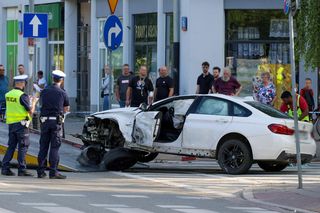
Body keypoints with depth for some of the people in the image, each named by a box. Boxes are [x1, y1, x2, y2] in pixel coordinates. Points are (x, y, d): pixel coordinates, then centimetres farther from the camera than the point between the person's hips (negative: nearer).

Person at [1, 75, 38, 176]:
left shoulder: (8, 95, 7)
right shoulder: (22, 96, -15)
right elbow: (31, 111, -14)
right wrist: (33, 102, 4)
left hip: (11, 123, 7)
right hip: (21, 123, -7)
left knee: (11, 146, 12)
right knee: (23, 147, -1)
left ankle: (5, 167, 7)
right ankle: (22, 169, -3)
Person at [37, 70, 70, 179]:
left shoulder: (44, 91, 5)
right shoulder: (62, 93, -4)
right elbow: (66, 109, 5)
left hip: (44, 120, 3)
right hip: (56, 121, -3)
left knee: (43, 146, 9)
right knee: (54, 147, -3)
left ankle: (41, 171, 10)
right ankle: (53, 172, -7)